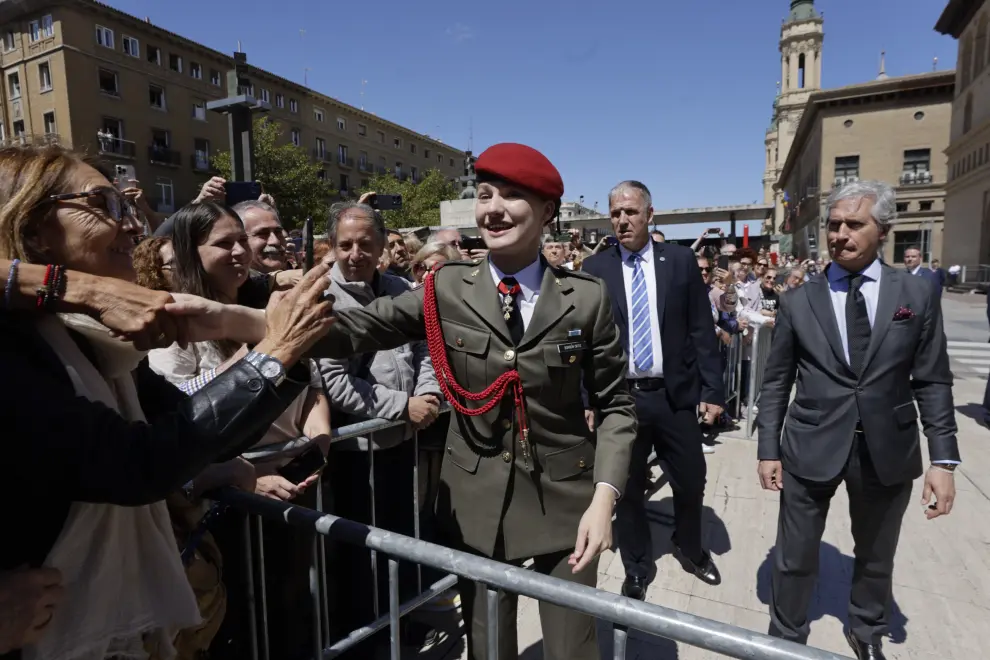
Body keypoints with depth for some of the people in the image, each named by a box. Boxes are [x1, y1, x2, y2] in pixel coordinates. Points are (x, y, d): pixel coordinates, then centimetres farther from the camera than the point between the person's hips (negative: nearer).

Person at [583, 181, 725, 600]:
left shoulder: (681, 260, 1)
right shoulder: (595, 269, -1)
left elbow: (701, 330, 2)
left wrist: (713, 389, -2)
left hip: (676, 394, 1)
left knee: (691, 482, 16)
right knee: (627, 488, 12)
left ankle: (690, 550, 46)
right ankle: (637, 568, 36)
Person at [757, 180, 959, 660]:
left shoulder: (918, 295, 0)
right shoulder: (798, 301, -2)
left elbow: (933, 383, 1)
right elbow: (776, 382, 0)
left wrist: (943, 459, -4)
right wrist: (768, 449, -2)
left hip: (888, 449, 2)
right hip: (811, 447, -1)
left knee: (876, 557, 21)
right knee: (794, 558, 10)